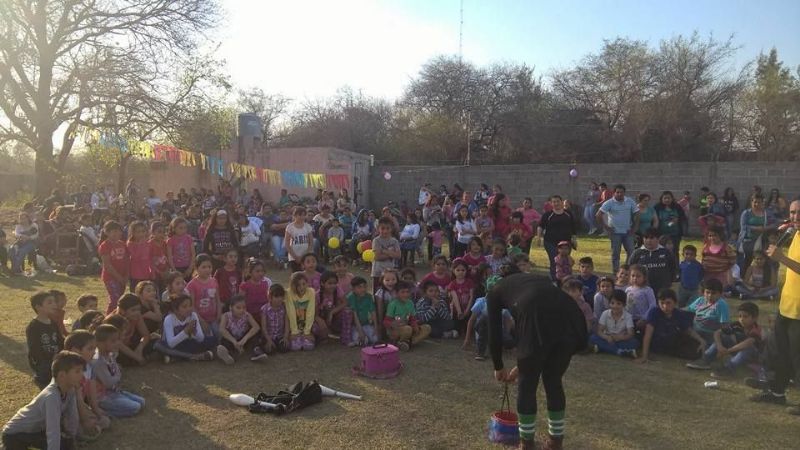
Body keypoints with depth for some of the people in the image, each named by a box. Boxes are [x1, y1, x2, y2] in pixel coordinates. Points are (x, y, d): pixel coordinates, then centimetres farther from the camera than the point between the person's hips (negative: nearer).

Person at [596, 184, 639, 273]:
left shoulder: (630, 202, 0)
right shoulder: (609, 203, -8)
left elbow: (636, 215, 6)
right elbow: (599, 215, -11)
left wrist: (633, 228, -1)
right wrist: (606, 227, -11)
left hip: (627, 232, 3)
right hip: (615, 232, -2)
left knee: (631, 252, 3)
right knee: (615, 253, 4)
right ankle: (615, 272, 12)